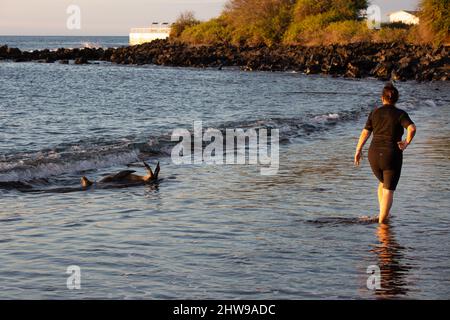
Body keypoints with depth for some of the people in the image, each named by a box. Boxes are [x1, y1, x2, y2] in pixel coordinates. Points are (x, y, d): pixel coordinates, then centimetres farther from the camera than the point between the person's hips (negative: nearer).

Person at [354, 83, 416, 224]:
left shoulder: (375, 113, 2)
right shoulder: (400, 114, -6)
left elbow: (365, 133, -1)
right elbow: (412, 128, -23)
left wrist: (358, 150, 8)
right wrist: (406, 143, -8)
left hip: (374, 156, 4)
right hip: (392, 156, -4)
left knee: (383, 183, 28)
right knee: (389, 190, 6)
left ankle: (383, 214, 29)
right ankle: (382, 220, 1)